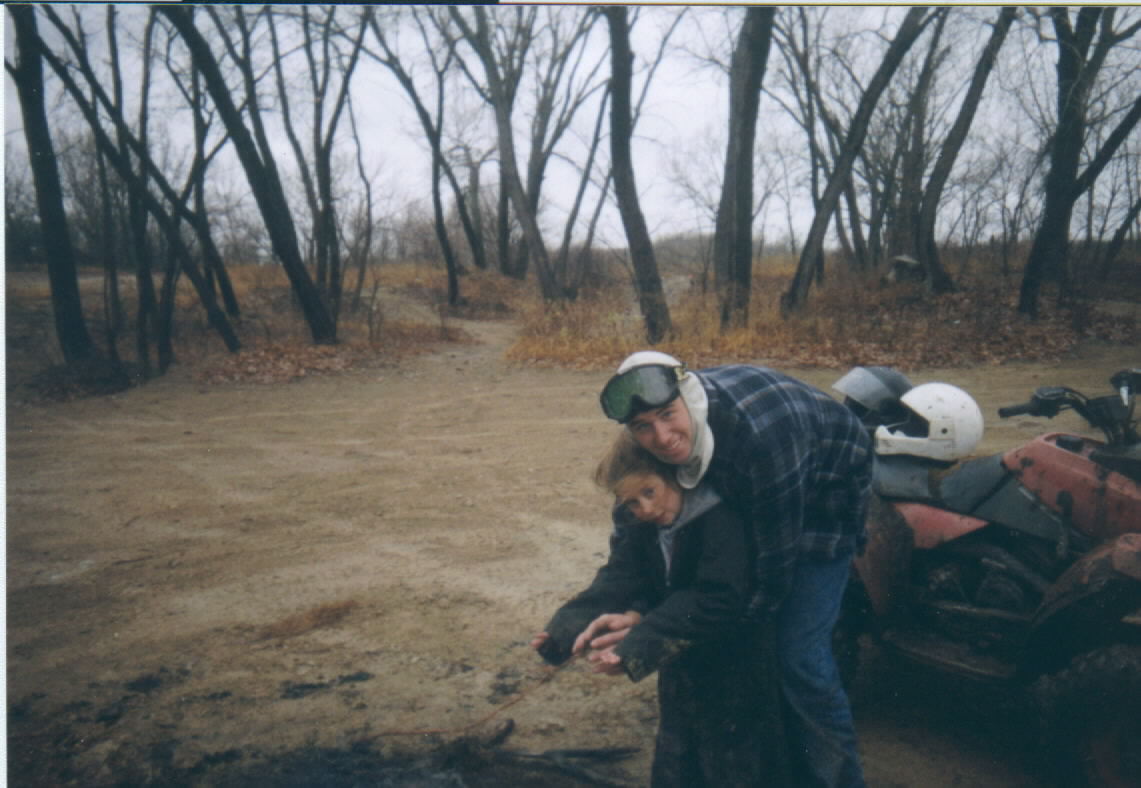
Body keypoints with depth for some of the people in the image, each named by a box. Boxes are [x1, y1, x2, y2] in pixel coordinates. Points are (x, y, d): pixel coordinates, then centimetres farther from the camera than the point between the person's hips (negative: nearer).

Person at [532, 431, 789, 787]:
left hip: (732, 661, -6)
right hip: (681, 660, 7)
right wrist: (570, 627, -30)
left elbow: (718, 601, -32)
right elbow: (620, 578, -12)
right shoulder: (632, 523, -4)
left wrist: (637, 646, -38)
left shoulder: (720, 518, -27)